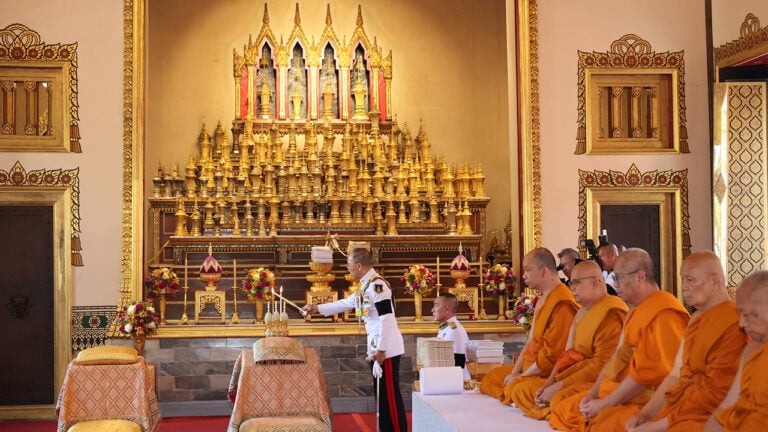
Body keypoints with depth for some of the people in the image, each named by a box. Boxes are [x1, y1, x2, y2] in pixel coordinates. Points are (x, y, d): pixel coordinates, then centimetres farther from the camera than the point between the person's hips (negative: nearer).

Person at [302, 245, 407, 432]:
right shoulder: (366, 286, 13)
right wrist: (317, 308, 28)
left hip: (386, 349, -10)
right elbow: (345, 303, 27)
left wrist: (381, 349, -21)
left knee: (390, 394, -5)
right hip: (378, 348, 10)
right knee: (381, 393, 15)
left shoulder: (377, 285, -18)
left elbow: (387, 319, -23)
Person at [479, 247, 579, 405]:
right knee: (491, 377, 10)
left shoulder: (562, 305, -21)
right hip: (531, 367, 11)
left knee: (515, 388, -33)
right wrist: (515, 372, 3)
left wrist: (520, 376, -13)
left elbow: (551, 356, -22)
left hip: (548, 373, -11)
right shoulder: (542, 300, 15)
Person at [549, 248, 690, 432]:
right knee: (562, 411, 6)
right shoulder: (635, 310, 18)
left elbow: (647, 372, -21)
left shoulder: (663, 314, -17)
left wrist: (604, 404, -15)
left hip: (644, 401, -10)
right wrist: (593, 394, 4)